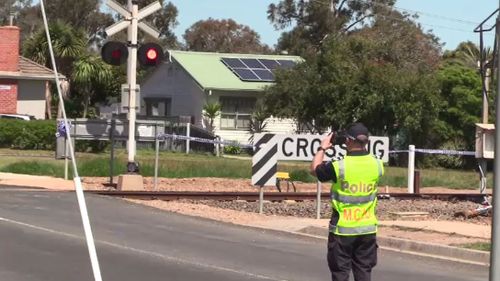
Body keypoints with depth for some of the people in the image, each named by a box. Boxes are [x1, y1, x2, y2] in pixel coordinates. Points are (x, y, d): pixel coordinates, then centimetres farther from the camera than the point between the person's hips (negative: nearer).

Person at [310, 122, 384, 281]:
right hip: (368, 229, 3)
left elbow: (314, 169, 2)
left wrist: (322, 148, 14)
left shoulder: (339, 167, -17)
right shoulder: (377, 165, -5)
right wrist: (360, 149, 17)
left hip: (343, 230, -3)